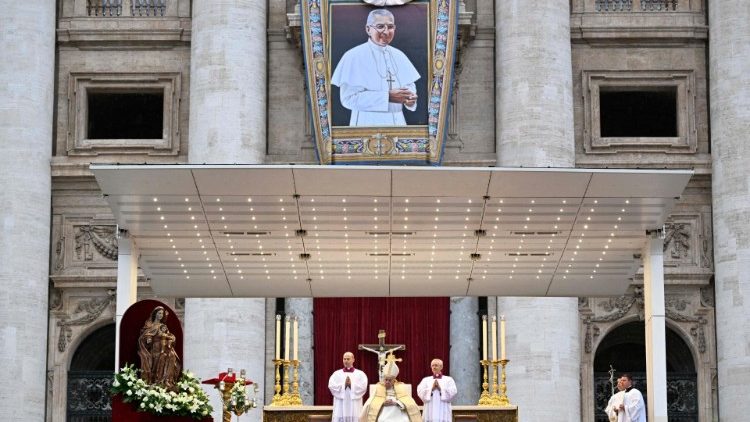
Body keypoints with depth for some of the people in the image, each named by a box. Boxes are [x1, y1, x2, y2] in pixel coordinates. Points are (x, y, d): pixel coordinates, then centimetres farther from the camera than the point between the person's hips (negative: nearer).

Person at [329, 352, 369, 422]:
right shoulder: (336, 374, 10)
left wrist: (351, 384, -15)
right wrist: (344, 384, -15)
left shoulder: (360, 374, 7)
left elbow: (363, 387, -7)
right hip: (340, 405, 1)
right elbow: (331, 386, -5)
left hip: (354, 406, -1)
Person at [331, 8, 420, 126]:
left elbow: (409, 85, 11)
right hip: (368, 123, -5)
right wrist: (387, 97, -22)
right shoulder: (354, 56, -10)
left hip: (397, 121, 5)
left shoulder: (398, 55, 7)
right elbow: (349, 98, -16)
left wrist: (410, 97, -13)